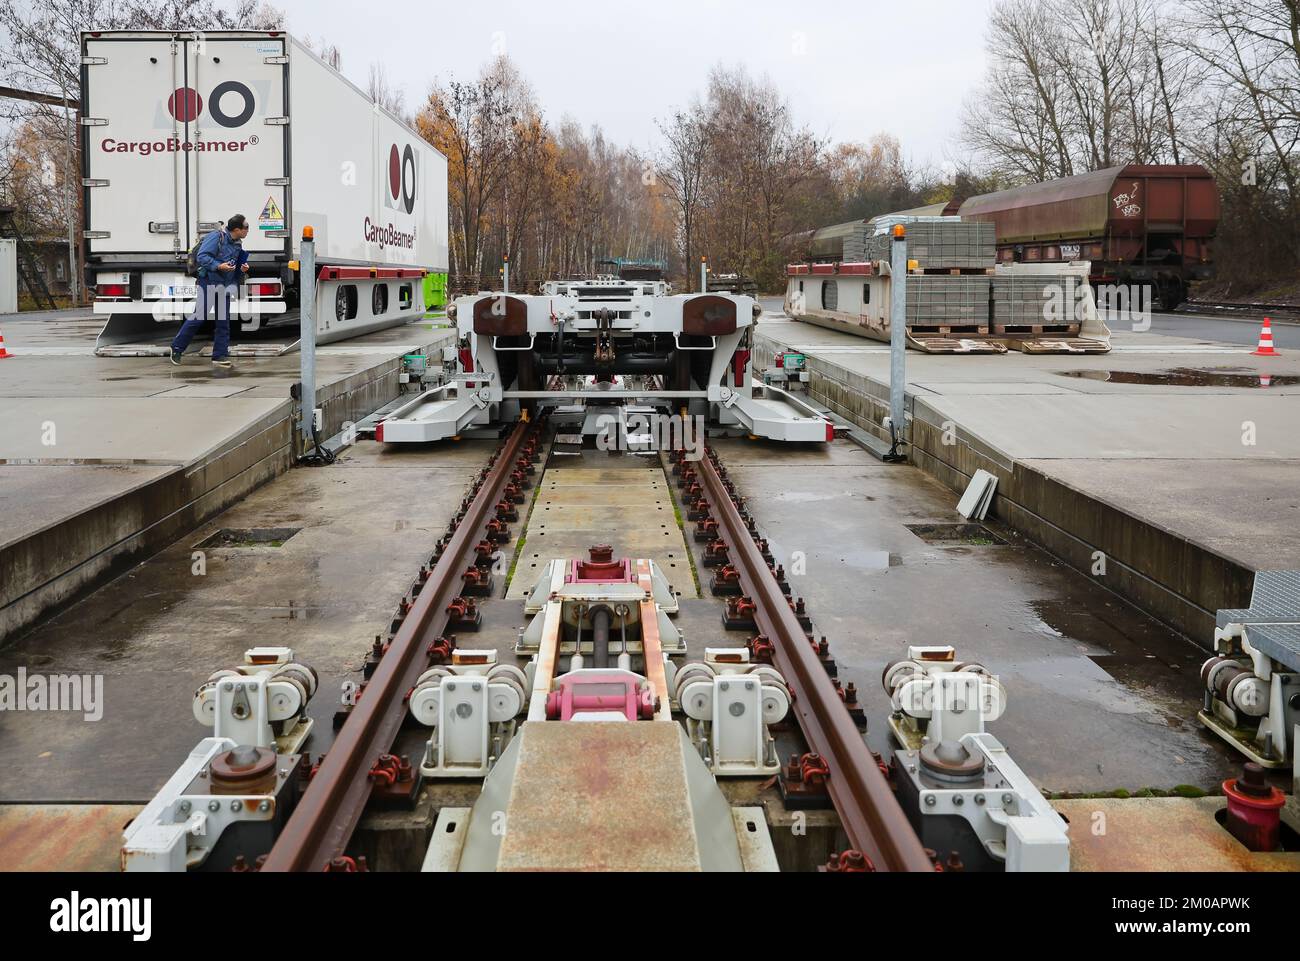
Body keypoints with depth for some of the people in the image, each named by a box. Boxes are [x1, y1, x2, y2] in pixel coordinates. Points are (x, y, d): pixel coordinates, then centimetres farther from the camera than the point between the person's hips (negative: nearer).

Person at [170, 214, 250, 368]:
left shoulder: (238, 244, 12)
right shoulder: (217, 237, -13)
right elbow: (201, 257, -17)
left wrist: (243, 268, 2)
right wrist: (218, 266, -27)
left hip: (224, 286, 8)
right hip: (208, 282, -8)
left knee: (223, 321, 4)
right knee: (198, 318, -6)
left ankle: (220, 356, 8)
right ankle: (176, 348, 8)